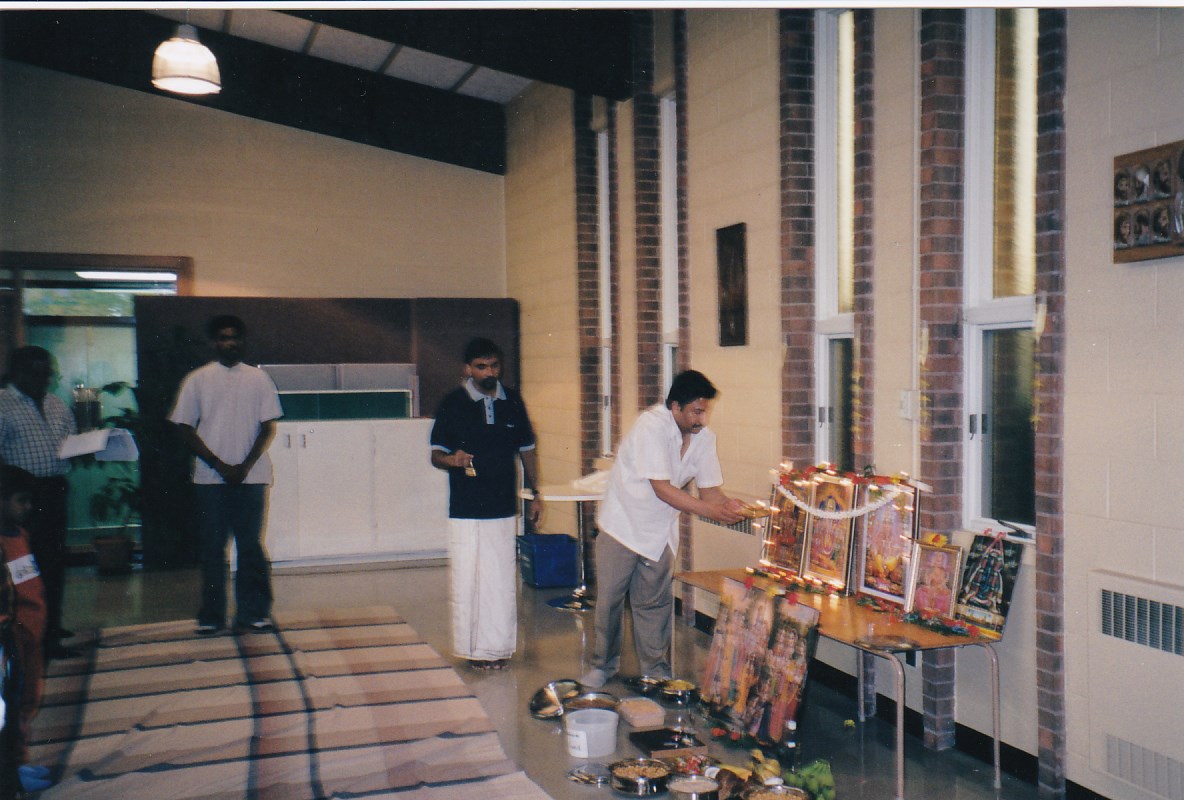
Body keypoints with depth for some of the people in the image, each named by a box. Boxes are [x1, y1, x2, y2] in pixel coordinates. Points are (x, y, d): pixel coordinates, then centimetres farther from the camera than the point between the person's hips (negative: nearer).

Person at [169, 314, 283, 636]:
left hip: (251, 475, 0)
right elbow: (186, 430, 2)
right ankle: (211, 615, 12)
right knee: (212, 546, 3)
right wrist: (221, 466, -7)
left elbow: (268, 427, 4)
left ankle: (252, 612, 10)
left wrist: (245, 466, -8)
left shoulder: (258, 378, 6)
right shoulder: (197, 380, 4)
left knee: (251, 544, 2)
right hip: (210, 477, 0)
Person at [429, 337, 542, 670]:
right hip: (465, 510, -3)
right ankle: (471, 648, 14)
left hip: (504, 508, 3)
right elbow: (435, 455, 0)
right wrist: (452, 459, -22)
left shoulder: (513, 401, 7)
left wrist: (535, 492, 13)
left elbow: (527, 450, 16)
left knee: (503, 579, 5)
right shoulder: (453, 403, -2)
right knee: (466, 580, 0)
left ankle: (498, 646, 18)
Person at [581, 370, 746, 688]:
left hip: (660, 530, 5)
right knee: (609, 599, 5)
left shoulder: (704, 438, -6)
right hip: (623, 524, -4)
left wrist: (729, 505, -26)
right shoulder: (651, 426, -26)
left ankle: (656, 668, 21)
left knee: (655, 602, 9)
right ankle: (604, 664, 22)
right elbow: (662, 489, -29)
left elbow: (709, 488, -3)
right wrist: (710, 511, -33)